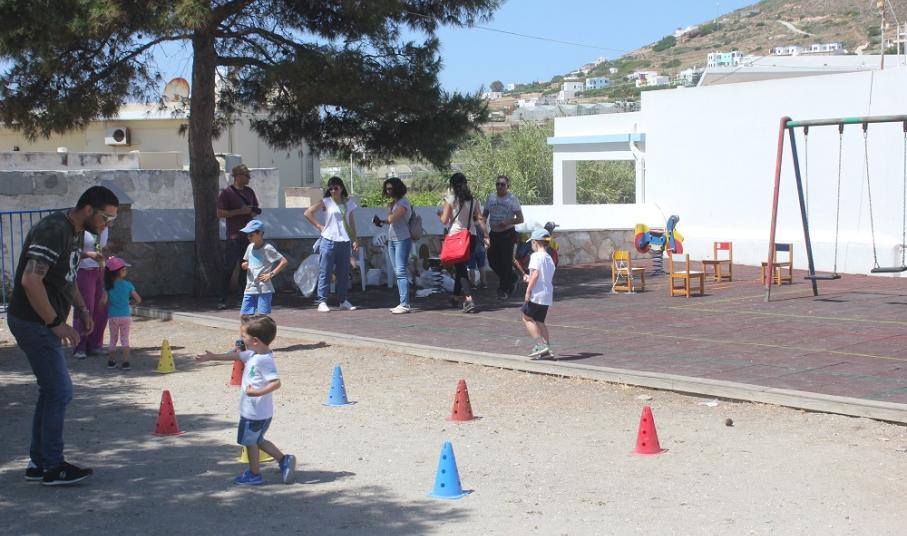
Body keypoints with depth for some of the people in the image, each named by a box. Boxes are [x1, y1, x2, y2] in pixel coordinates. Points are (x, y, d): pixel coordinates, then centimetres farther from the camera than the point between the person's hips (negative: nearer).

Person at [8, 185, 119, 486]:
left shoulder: (75, 232, 11)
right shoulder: (54, 231, -21)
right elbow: (31, 280, -29)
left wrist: (82, 310, 14)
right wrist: (57, 323, -25)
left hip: (44, 324, 10)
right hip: (33, 323, -10)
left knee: (52, 392, 14)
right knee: (60, 392, -6)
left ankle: (39, 463, 23)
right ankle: (53, 467, 3)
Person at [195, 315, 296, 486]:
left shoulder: (264, 360, -26)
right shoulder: (253, 354, 4)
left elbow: (276, 382, -33)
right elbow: (236, 355, 18)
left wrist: (258, 392, -40)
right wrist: (213, 357, 24)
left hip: (255, 412, -9)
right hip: (262, 412, 9)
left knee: (250, 442, 9)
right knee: (257, 440, 23)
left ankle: (254, 474, 24)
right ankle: (284, 460, 23)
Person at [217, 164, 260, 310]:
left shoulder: (249, 192, 14)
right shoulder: (227, 192, -5)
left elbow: (255, 210, 24)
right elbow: (220, 213, -11)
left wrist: (253, 212, -1)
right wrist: (241, 211, -15)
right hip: (234, 236, -6)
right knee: (229, 267, -7)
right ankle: (224, 300, -5)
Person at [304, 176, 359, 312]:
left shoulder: (348, 203, 11)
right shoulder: (326, 202, 0)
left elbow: (351, 223, 16)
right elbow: (308, 213, -4)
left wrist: (354, 240, 8)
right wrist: (319, 226, -6)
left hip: (344, 242, 4)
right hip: (328, 241, -4)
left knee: (344, 273, 9)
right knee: (325, 273, -3)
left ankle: (343, 301, 18)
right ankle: (322, 302, -2)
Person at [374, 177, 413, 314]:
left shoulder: (403, 202, -11)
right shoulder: (393, 203, 15)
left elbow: (391, 219, -20)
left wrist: (390, 208, -2)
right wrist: (381, 221, 2)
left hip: (402, 240, -9)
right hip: (392, 240, 9)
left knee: (401, 271, -13)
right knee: (397, 272, 9)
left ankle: (405, 304, -15)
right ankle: (403, 303, 12)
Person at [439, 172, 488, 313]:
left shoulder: (450, 199, -8)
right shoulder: (472, 200, 5)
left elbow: (444, 220, -9)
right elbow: (480, 219, 2)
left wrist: (440, 212, 11)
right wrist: (486, 236, 6)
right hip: (471, 236, 5)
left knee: (460, 269, -4)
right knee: (461, 267, 19)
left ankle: (469, 300, -18)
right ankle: (456, 296, 29)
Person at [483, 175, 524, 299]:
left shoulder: (512, 199, -5)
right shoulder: (491, 197, 8)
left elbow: (520, 219, -6)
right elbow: (485, 215, 17)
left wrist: (508, 222, -23)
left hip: (507, 234, -5)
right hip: (493, 234, 5)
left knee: (506, 262, -4)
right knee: (492, 260, 5)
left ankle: (504, 289, 6)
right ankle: (511, 279, 27)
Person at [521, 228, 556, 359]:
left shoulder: (536, 256, -11)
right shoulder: (549, 258, 15)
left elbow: (535, 274, -23)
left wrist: (528, 290, -21)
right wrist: (529, 279, 28)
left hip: (536, 294, -8)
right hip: (548, 295, 8)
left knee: (527, 318, 5)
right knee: (540, 321, 16)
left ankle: (540, 344, -4)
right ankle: (547, 349, 9)